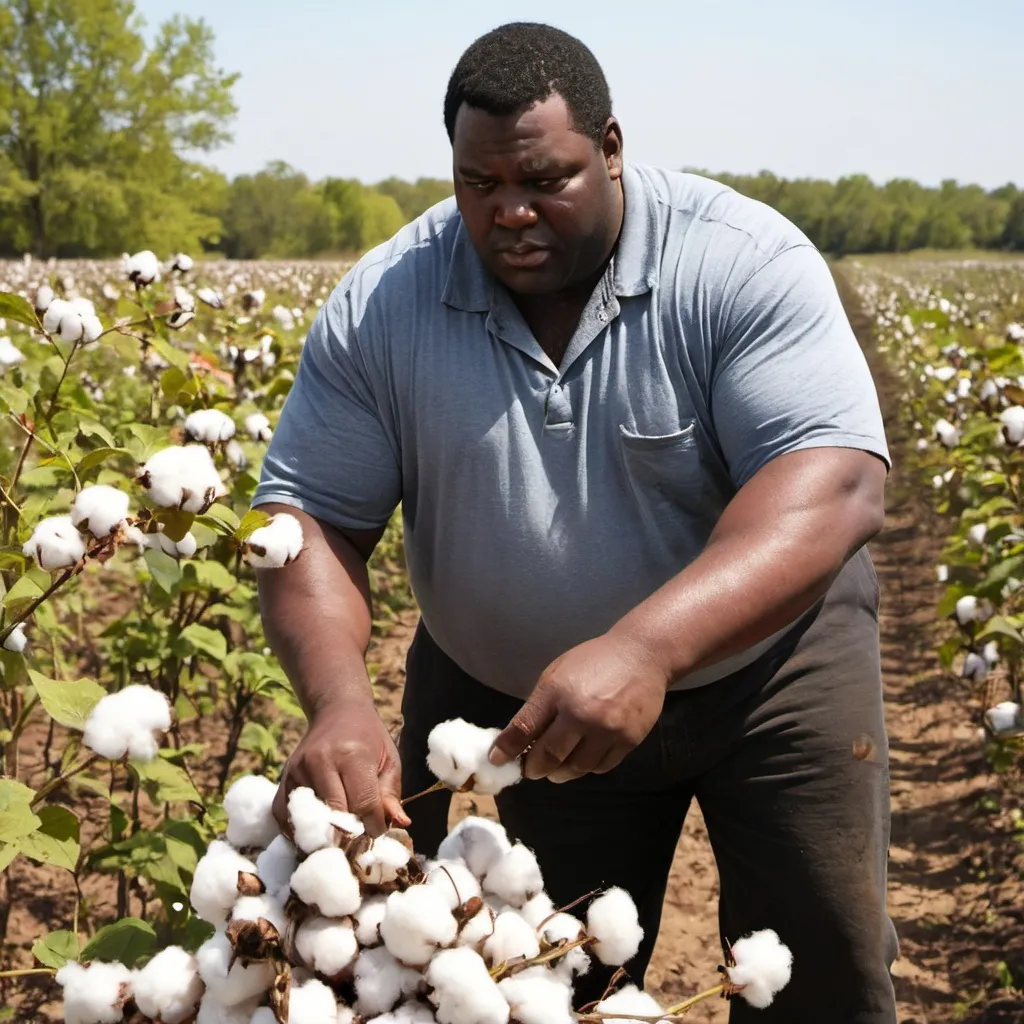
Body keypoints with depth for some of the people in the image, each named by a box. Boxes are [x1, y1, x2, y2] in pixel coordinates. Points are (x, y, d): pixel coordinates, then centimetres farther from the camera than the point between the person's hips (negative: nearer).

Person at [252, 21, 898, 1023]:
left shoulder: (747, 263, -21)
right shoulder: (380, 308, -13)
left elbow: (834, 486, -31)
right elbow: (310, 516, -11)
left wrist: (645, 648, -45)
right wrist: (339, 702, -31)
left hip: (765, 652, -1)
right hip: (529, 700, 2)